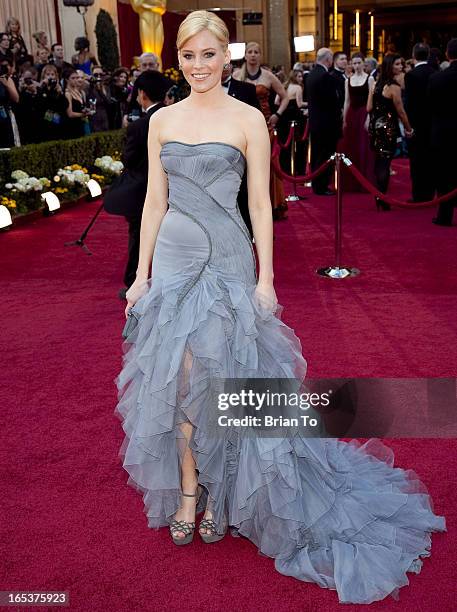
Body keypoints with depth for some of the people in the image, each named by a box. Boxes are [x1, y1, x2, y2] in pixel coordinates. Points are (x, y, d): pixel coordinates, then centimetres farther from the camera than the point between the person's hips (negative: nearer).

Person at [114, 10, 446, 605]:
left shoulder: (248, 120, -3)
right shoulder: (162, 120, 7)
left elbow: (261, 205, -4)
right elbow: (154, 201, 8)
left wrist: (265, 279, -8)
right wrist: (142, 273, 6)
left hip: (226, 262, -3)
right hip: (173, 260, 3)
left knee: (218, 376, 2)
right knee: (177, 377, 5)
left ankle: (220, 490, 23)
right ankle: (187, 489, 23)